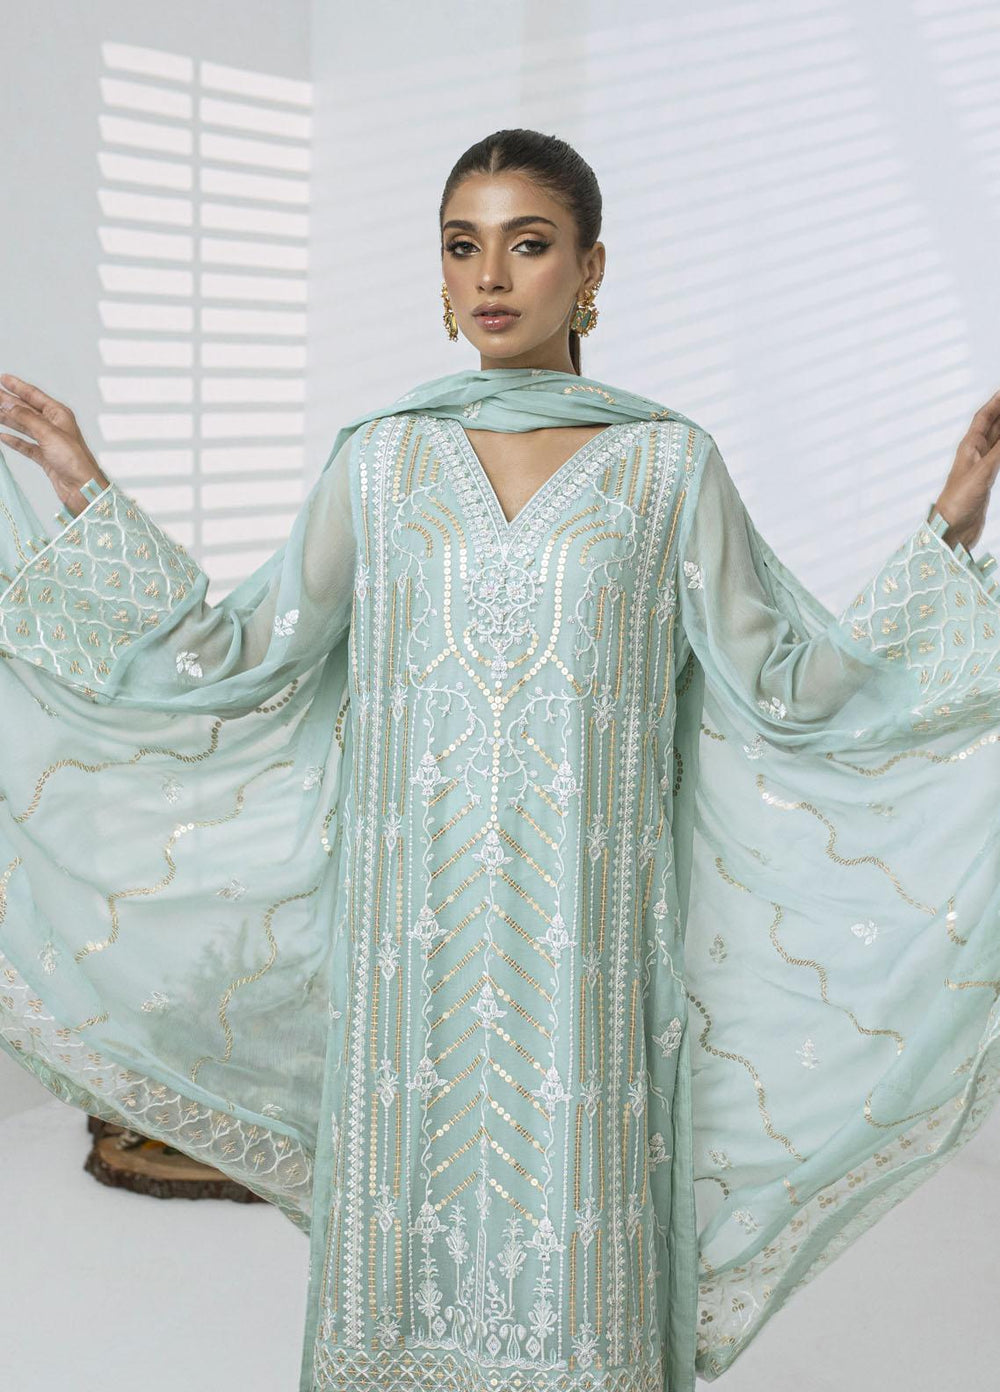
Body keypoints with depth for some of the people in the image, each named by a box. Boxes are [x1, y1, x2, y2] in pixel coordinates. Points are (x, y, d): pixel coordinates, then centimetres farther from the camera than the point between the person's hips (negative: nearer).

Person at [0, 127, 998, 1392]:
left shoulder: (668, 463, 2)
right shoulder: (379, 460, 6)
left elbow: (793, 686, 1)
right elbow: (235, 660, 6)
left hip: (586, 946, -1)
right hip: (412, 946, 2)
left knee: (576, 1271, 4)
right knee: (411, 1240, 9)